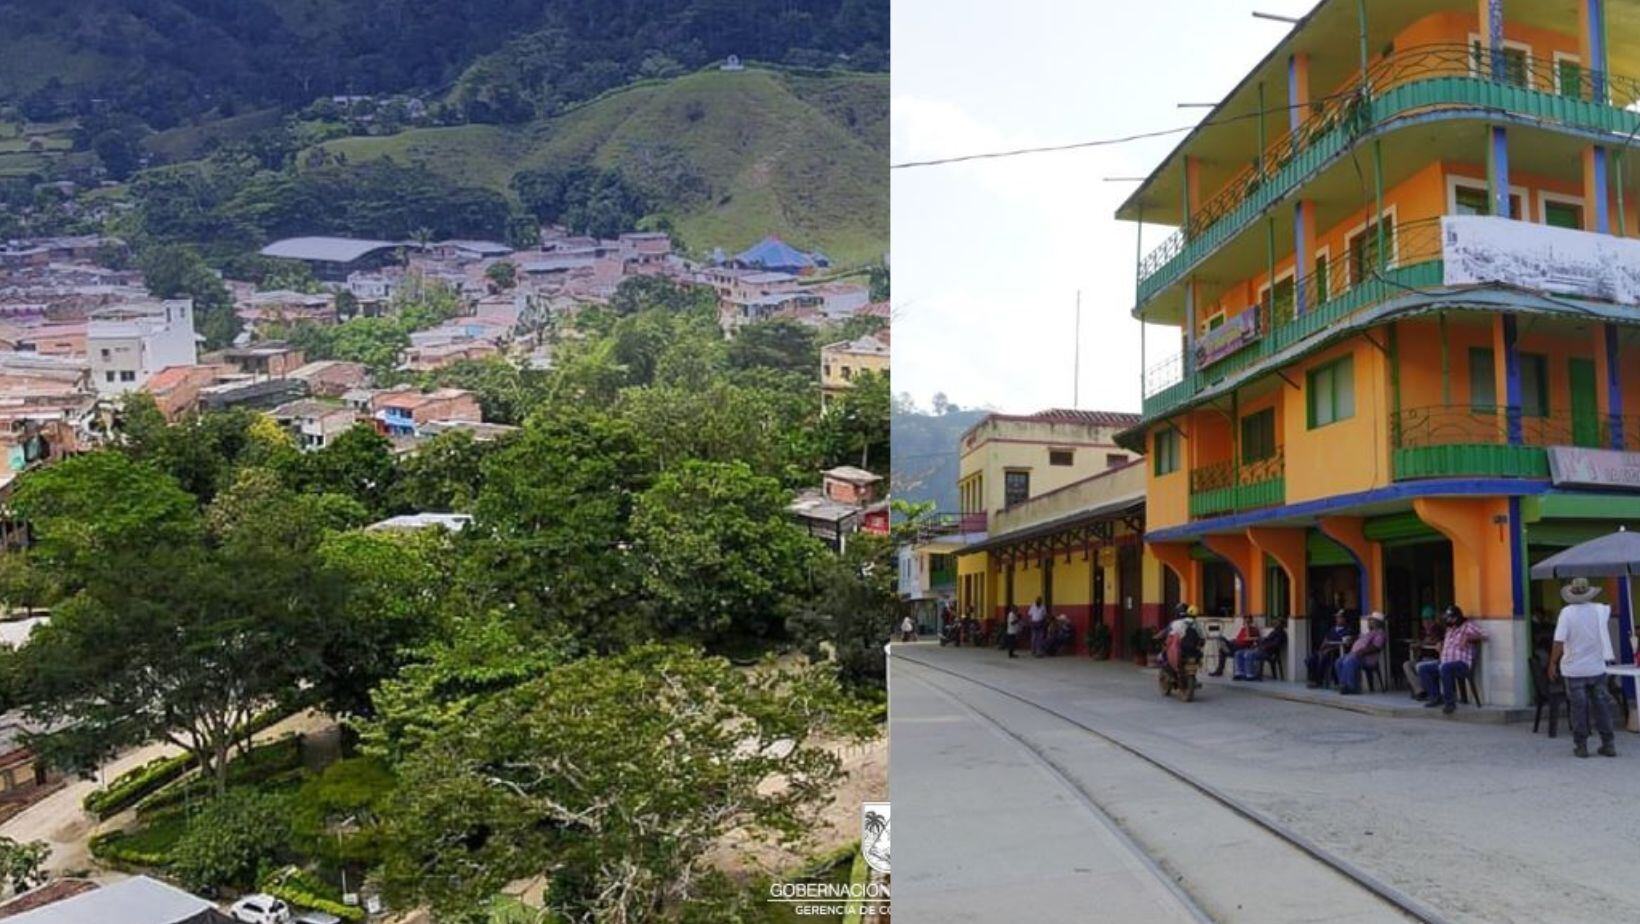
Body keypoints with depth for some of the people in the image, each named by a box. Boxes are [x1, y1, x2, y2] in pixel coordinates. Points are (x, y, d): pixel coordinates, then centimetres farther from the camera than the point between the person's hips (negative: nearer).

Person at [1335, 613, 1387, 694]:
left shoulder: (1380, 633, -2)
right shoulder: (1370, 632, 31)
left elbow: (1375, 647, -17)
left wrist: (1362, 652, -25)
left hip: (1368, 658, -10)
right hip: (1355, 654, 10)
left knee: (1348, 662, -33)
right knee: (1340, 662, -8)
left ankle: (1352, 687, -28)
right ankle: (1343, 685, -14)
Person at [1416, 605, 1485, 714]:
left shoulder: (1468, 626, 2)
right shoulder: (1449, 629, 25)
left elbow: (1484, 636, -12)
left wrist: (1468, 638, -22)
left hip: (1462, 664, -9)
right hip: (1445, 663, 9)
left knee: (1444, 667, -39)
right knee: (1422, 668, -2)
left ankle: (1450, 702, -30)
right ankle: (1436, 698, -1)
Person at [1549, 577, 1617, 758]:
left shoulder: (1567, 612, -14)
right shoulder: (1599, 610, -3)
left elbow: (1559, 642, -18)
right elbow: (1609, 609, 25)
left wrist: (1553, 663, -9)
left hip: (1575, 669, -3)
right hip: (1596, 667, 3)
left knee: (1579, 707, 4)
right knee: (1601, 705, 12)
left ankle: (1581, 745, 7)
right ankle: (1608, 744, 16)